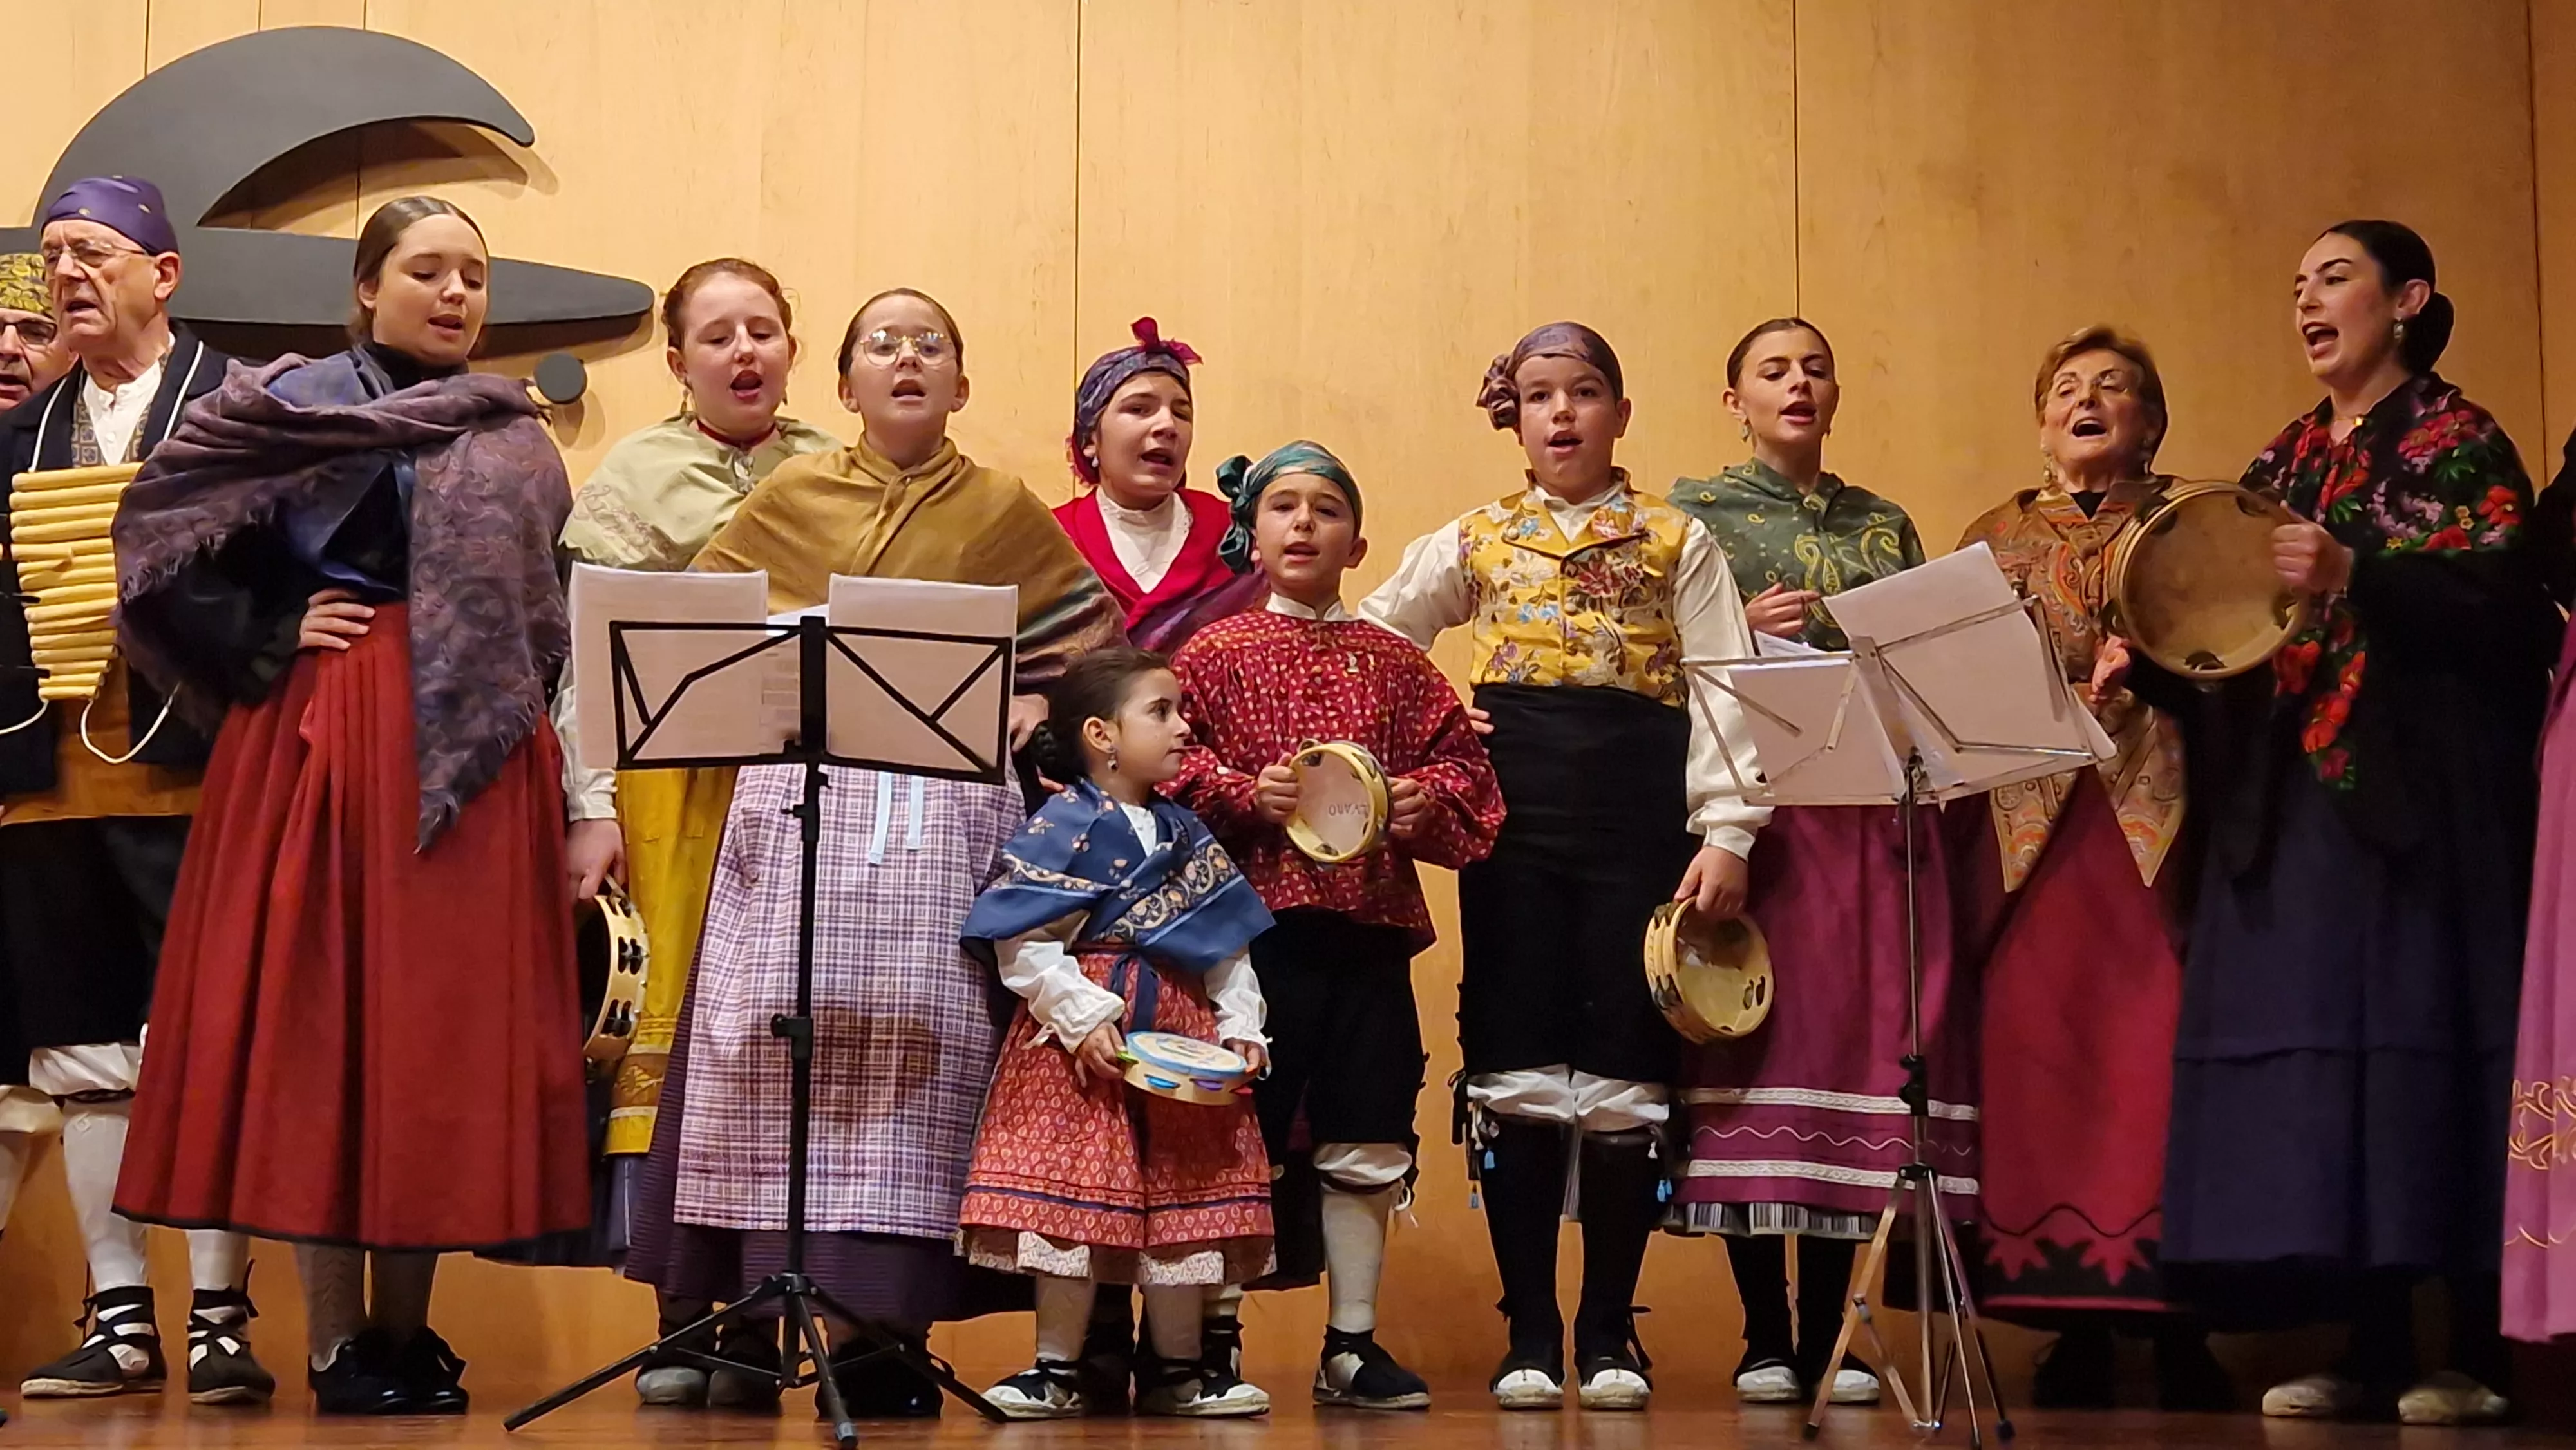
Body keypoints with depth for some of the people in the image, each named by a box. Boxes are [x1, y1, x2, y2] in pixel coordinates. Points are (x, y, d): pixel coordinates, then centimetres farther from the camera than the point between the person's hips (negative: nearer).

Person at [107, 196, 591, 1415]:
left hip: (478, 757, 4)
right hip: (327, 747, -4)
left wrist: (526, 713, 9)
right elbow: (163, 540, -3)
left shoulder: (514, 437, 15)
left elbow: (553, 609, 20)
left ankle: (404, 1328, 12)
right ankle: (334, 1344, 3)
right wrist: (270, 642, -9)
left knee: (448, 1034, 3)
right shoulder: (294, 406, 1)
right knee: (321, 1017, -2)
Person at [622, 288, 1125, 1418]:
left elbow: (1087, 642, 14)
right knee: (780, 1032, -4)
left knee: (914, 1045, -6)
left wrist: (1023, 718, 1)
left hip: (947, 808, -1)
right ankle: (751, 1319, -1)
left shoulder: (1004, 512, 10)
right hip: (796, 802, 1)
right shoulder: (787, 499, 12)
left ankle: (885, 1333, -5)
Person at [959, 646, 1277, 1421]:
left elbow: (1229, 946, 11)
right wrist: (1082, 1018, -20)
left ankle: (1177, 1369, 18)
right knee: (1072, 1199, -4)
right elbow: (1023, 944, -14)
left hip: (1182, 1034, 6)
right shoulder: (1062, 828, -9)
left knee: (1187, 1199, 8)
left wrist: (1240, 1025, 0)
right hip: (1082, 1044, -6)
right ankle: (1058, 1371, 5)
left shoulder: (1188, 835, 10)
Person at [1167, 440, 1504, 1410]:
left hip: (1371, 930, 3)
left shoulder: (1393, 663, 14)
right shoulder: (1215, 653, 6)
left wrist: (1428, 801, -7)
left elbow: (1460, 758, 13)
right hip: (1254, 923, -3)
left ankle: (1353, 1344, 16)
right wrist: (1243, 795, -16)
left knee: (1366, 1145, 6)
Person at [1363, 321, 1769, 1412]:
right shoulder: (1474, 542, 12)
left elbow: (1722, 693, 2)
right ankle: (1530, 1337, 7)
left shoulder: (1678, 543, 8)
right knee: (1517, 1073, -1)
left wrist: (1726, 832, -8)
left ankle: (1609, 1333, 11)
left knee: (1627, 1076, -1)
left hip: (1640, 818, -1)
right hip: (1514, 817, 1)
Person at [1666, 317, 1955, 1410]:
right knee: (1756, 1039, -8)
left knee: (1864, 1036, -2)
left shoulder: (1885, 527, 19)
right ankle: (1766, 1341, -2)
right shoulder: (1694, 511, 10)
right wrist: (1743, 631, -12)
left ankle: (1828, 1338, 3)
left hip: (1873, 813, 3)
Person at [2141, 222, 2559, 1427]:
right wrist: (2159, 647, 0)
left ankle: (2475, 1349, -4)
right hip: (2290, 806, 6)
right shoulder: (2281, 465, 19)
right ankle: (2369, 1343, 5)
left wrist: (2354, 577, -24)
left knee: (2427, 1031, -9)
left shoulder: (2458, 444, 0)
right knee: (2311, 1046, 1)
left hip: (2421, 796, -6)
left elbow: (2503, 609, -13)